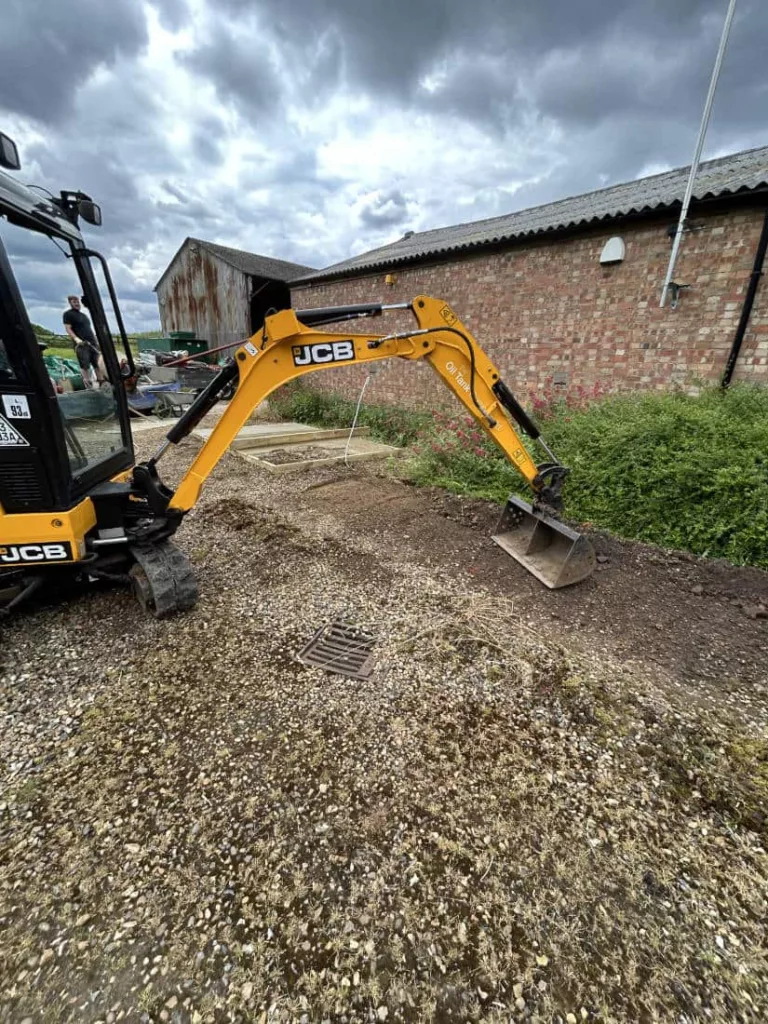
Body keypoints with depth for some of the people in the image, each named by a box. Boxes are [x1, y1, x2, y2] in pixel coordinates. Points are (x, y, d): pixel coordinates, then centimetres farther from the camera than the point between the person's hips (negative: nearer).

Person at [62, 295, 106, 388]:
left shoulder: (83, 314, 25)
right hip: (81, 344, -7)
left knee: (98, 364, 1)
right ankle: (89, 386, -10)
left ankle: (103, 383, 3)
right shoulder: (68, 314, 4)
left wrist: (96, 340, 17)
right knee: (85, 366, -11)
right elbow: (68, 329, -4)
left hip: (92, 342, 7)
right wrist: (76, 338, -19)